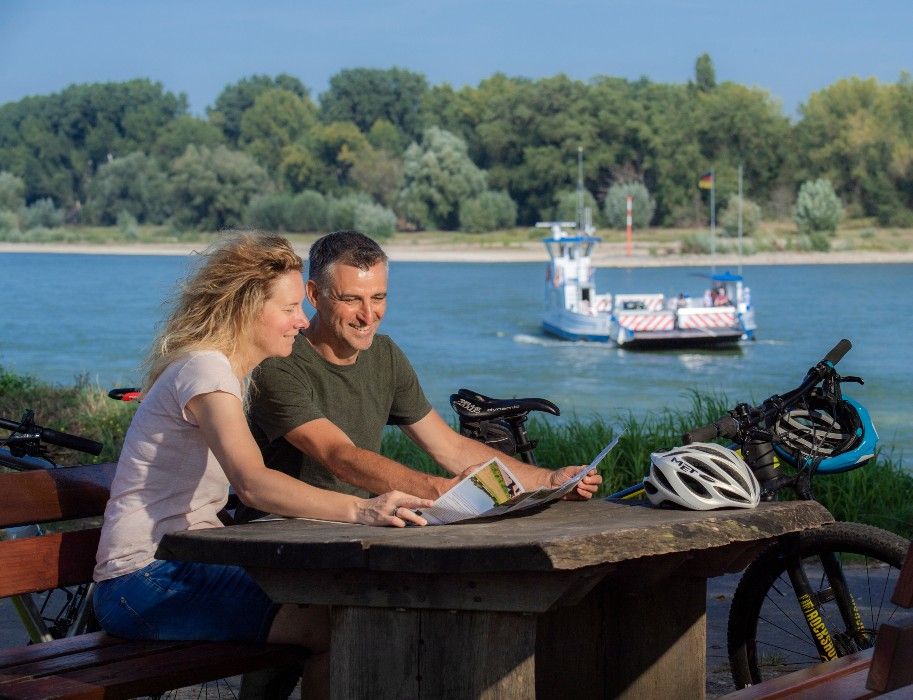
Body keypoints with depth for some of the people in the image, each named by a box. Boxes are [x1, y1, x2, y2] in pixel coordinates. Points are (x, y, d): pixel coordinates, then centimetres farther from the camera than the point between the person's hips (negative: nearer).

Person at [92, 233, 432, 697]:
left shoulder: (227, 371, 17)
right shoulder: (204, 370, -16)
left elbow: (251, 489, 11)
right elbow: (253, 485, -32)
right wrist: (358, 510, -42)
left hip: (181, 566, 10)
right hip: (144, 582, -10)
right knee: (330, 625, -23)